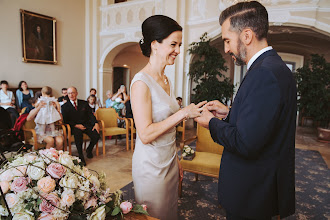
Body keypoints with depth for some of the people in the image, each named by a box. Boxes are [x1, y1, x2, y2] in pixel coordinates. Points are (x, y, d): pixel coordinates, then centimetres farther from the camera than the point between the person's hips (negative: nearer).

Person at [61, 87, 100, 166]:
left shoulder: (84, 103, 11)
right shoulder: (65, 106, 6)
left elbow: (90, 115, 5)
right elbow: (65, 120, 0)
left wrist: (96, 123, -13)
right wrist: (76, 125, -16)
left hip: (86, 125, 2)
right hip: (74, 127, -2)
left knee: (96, 135, -24)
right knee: (78, 133, -37)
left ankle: (89, 149, 10)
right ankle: (81, 156, -21)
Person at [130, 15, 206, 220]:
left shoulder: (166, 80, 7)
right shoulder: (141, 82, -19)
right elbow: (145, 134, -24)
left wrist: (175, 158, 14)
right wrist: (183, 113, -23)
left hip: (169, 161, 8)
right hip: (151, 165, -7)